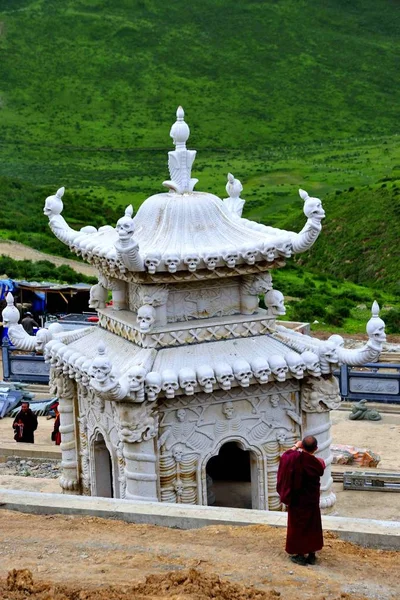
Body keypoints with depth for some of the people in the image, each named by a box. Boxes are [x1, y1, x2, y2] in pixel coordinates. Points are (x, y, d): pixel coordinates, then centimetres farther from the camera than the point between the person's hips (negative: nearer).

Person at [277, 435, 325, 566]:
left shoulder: (294, 458, -20)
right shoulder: (316, 463, -19)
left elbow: (285, 456, 3)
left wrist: (295, 447, 14)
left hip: (296, 501, -1)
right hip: (311, 502, 1)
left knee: (297, 526, 12)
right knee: (312, 526, 16)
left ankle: (300, 555, 16)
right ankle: (311, 555, 22)